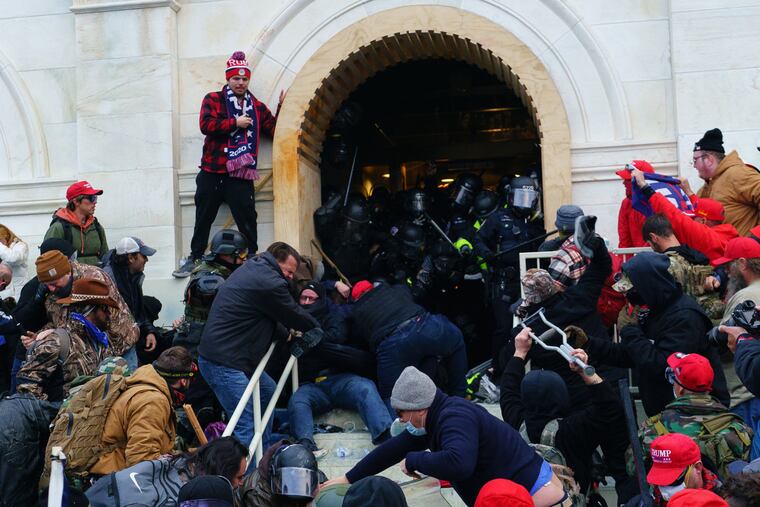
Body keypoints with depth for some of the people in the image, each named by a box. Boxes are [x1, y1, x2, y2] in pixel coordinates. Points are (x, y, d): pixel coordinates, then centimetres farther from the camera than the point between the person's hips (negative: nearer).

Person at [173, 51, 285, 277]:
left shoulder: (257, 107, 13)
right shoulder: (212, 99, 5)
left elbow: (275, 130, 10)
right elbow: (206, 125, -11)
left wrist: (282, 108, -1)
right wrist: (235, 123, -11)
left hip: (241, 175, 1)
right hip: (212, 173, -1)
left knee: (247, 221, -4)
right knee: (203, 219, 7)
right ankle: (195, 258, 17)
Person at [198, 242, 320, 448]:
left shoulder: (251, 268, 15)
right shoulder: (269, 283, -17)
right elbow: (295, 315, -5)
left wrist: (289, 329, 11)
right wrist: (316, 327, 13)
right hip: (222, 363, -11)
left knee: (268, 392, 24)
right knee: (246, 425, -13)